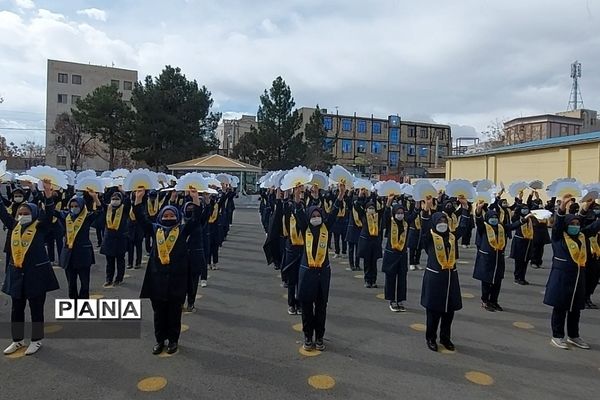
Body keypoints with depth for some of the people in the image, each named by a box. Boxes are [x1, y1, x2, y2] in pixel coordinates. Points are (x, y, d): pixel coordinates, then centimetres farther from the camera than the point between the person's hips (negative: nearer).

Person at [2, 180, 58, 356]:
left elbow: (49, 214, -21)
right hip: (16, 273, 5)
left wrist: (48, 195, -35)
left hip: (36, 272, -5)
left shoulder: (40, 227, -7)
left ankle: (36, 340, 19)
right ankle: (17, 340, 29)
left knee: (36, 308, 6)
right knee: (16, 309, 14)